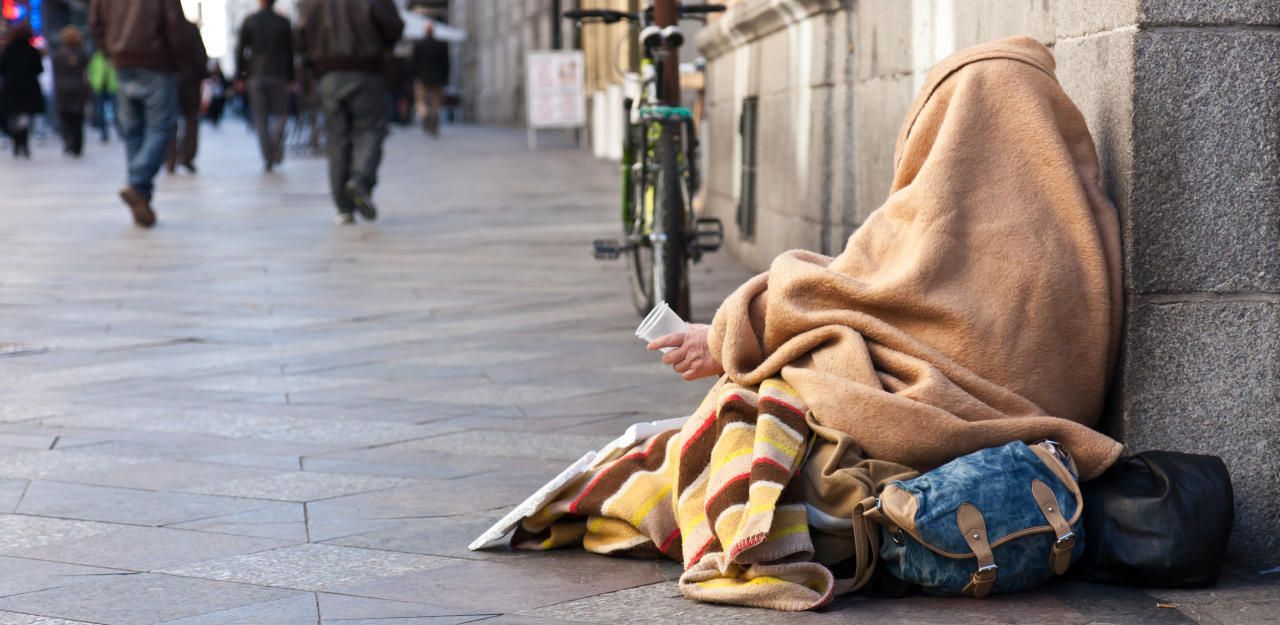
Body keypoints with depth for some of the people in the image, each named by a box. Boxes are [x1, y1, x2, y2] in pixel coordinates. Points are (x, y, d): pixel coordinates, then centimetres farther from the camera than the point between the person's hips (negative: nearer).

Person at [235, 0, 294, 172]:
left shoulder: (249, 21, 1)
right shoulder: (283, 22, 2)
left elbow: (240, 49, 0)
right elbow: (289, 52, 4)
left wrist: (240, 76, 4)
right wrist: (290, 78, 9)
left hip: (256, 75, 0)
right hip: (278, 74, 0)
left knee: (260, 119, 5)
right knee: (280, 114, 9)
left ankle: (268, 159, 0)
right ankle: (276, 146, -19)